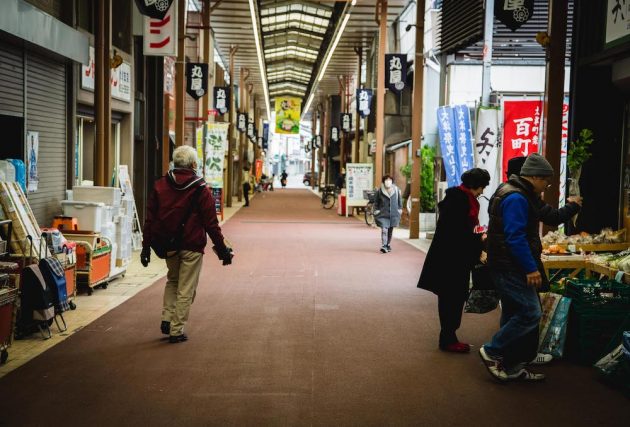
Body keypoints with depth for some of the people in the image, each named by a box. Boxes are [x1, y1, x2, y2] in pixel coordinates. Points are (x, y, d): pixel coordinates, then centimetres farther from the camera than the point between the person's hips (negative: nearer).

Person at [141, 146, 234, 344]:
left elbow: (150, 219, 5)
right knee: (185, 290, 4)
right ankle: (177, 331, 7)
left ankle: (167, 319, 15)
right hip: (191, 246, -4)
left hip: (168, 246, 5)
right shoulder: (200, 190, -9)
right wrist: (222, 249, -2)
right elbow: (211, 223, -9)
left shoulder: (160, 185, 4)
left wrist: (146, 246, 11)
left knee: (172, 280, 26)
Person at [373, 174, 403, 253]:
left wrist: (400, 209, 9)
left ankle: (388, 245, 26)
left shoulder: (396, 190, 2)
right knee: (384, 230, -15)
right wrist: (376, 210, 0)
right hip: (383, 214, -3)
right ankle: (384, 246, -19)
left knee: (390, 230, 12)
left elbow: (400, 200, 13)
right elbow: (376, 201, 6)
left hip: (393, 214, 3)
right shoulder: (379, 191, -4)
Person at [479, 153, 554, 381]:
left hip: (509, 267, 11)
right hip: (511, 268, -11)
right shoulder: (516, 198, -17)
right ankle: (492, 351, -2)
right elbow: (515, 237, -24)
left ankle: (511, 367, 20)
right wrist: (531, 268, -24)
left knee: (514, 315, 13)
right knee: (531, 313, -11)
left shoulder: (517, 195, 17)